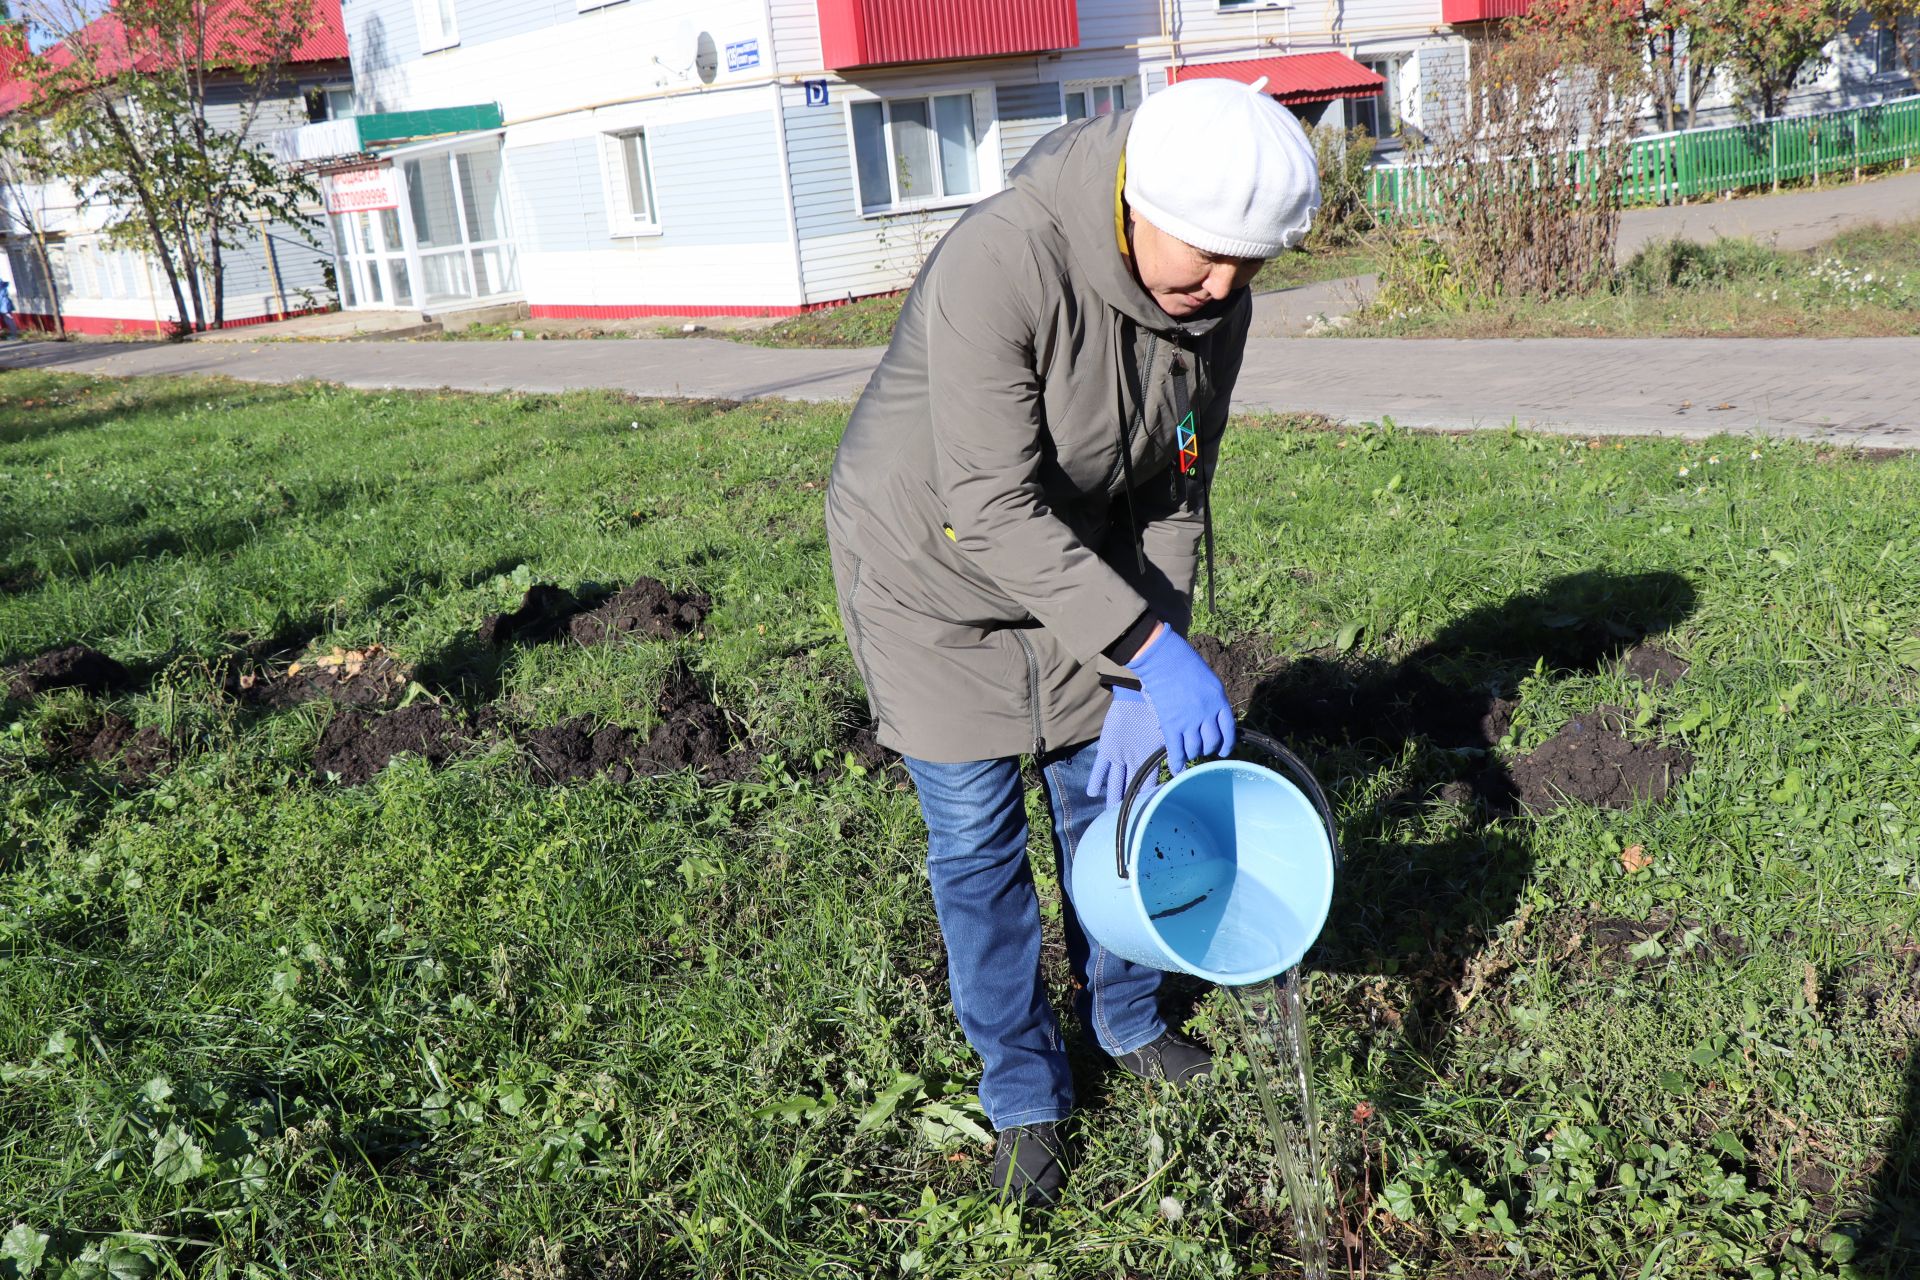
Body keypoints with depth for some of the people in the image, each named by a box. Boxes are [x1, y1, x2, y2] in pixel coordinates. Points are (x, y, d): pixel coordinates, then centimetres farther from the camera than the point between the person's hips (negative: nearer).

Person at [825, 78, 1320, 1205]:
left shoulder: (1215, 303, -14)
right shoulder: (1000, 267, -35)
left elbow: (1175, 499, -7)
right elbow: (995, 513, -37)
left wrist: (1148, 682, -14)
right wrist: (1152, 648, -42)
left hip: (1081, 558, 6)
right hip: (934, 571, -5)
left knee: (1108, 799, 14)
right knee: (979, 840, 2)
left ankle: (1124, 1015, 39)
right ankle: (1025, 1092, 21)